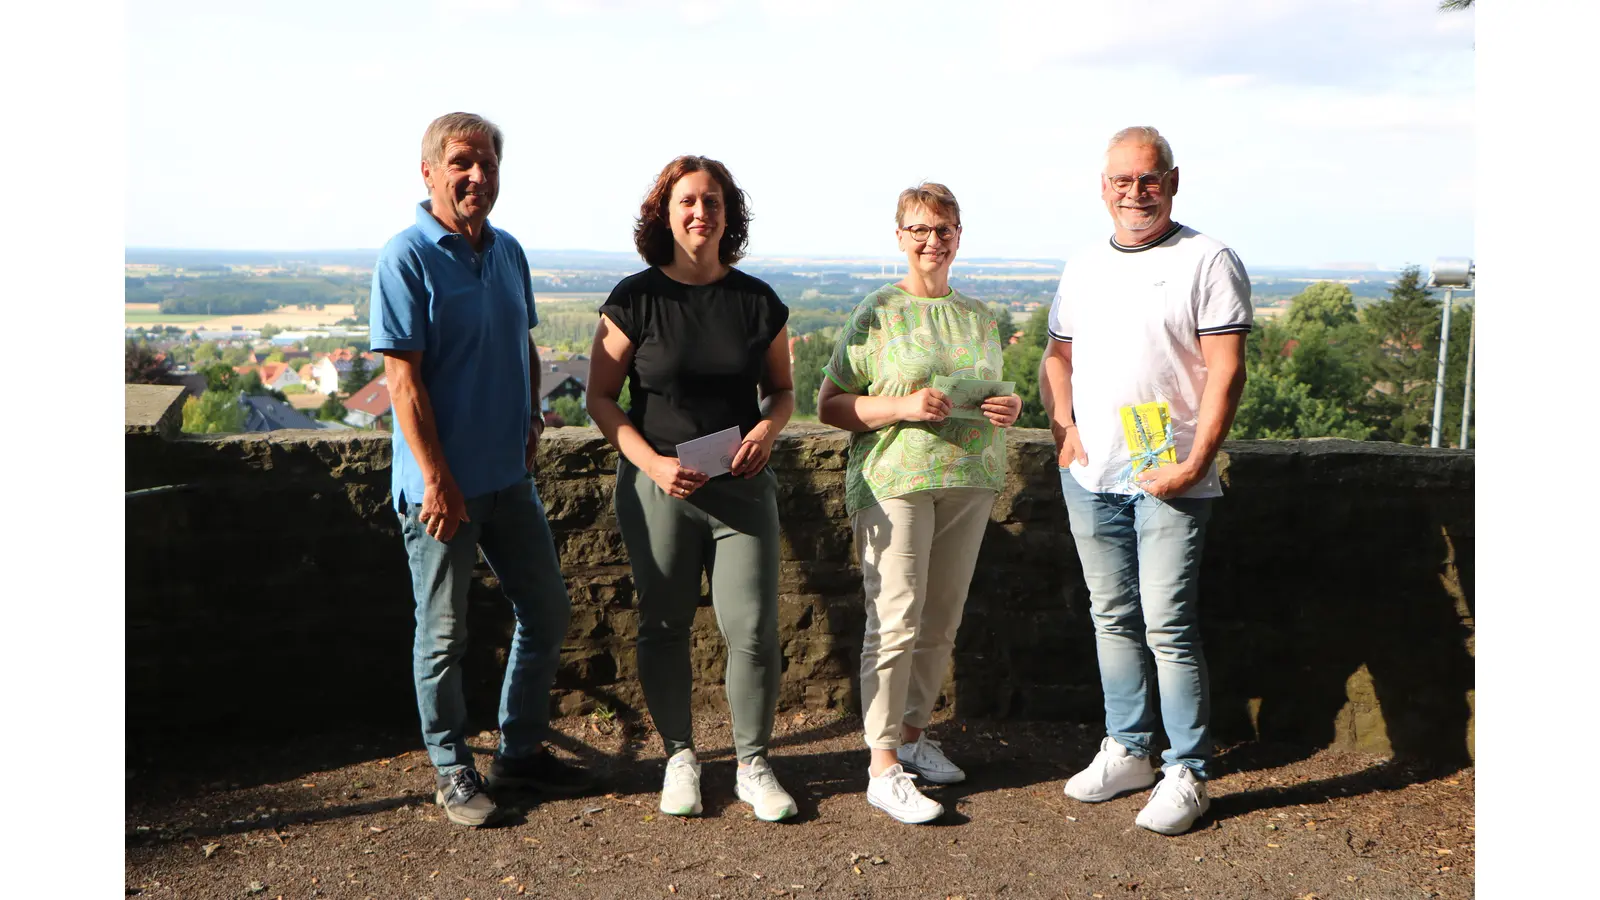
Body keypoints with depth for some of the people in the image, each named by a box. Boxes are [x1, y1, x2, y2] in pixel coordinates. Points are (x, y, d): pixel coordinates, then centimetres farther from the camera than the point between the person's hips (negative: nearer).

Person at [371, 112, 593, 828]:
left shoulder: (509, 252, 9)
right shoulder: (406, 258, -12)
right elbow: (404, 377, -16)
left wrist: (530, 421, 9)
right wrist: (437, 480, -18)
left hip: (508, 475, 7)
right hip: (441, 484, -7)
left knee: (546, 612, 13)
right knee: (444, 634, 5)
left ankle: (521, 751, 30)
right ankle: (451, 770, 23)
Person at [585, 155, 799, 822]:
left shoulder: (758, 302, 4)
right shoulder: (634, 300, -1)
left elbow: (781, 389, 15)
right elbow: (600, 397, 1)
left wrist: (766, 429, -7)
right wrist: (652, 463, -12)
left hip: (742, 487, 1)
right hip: (657, 488, -1)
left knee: (753, 628, -2)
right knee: (664, 625, 8)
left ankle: (753, 766, 16)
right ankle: (680, 758, 26)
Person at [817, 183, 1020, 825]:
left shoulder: (979, 316, 14)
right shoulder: (877, 313, -1)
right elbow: (830, 405, -3)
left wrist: (1008, 409, 1)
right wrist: (903, 407, -17)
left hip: (969, 483, 5)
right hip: (894, 484, -5)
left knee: (941, 623, 11)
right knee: (896, 622, -8)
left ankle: (912, 732, 28)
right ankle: (882, 767, -1)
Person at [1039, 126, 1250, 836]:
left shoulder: (1207, 261, -4)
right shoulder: (1082, 268, 13)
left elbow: (1226, 371, -10)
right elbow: (1057, 356, 20)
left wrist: (1194, 464, -16)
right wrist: (1061, 424, 3)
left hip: (1168, 481, -6)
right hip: (1089, 477, 6)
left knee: (1168, 625, -5)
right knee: (1112, 617, 14)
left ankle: (1186, 774, 8)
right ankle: (1126, 751, 27)